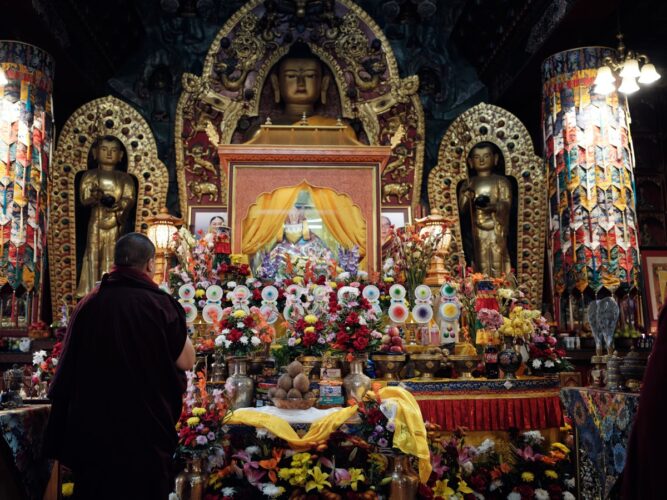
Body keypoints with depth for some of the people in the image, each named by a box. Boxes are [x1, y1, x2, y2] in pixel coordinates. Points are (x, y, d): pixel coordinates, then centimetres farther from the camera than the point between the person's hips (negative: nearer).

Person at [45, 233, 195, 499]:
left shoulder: (87, 304, -2)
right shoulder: (159, 304, -16)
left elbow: (68, 369, 9)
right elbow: (186, 361, -9)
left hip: (91, 427, 4)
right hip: (145, 428, -4)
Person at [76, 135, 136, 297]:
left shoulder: (124, 178, 9)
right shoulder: (90, 175, 5)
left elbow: (130, 199, -1)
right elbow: (84, 198, -4)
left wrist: (118, 204, -20)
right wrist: (95, 198, -23)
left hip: (115, 223, 1)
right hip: (96, 222, -1)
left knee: (113, 257, 2)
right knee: (94, 255, -1)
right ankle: (92, 291, 3)